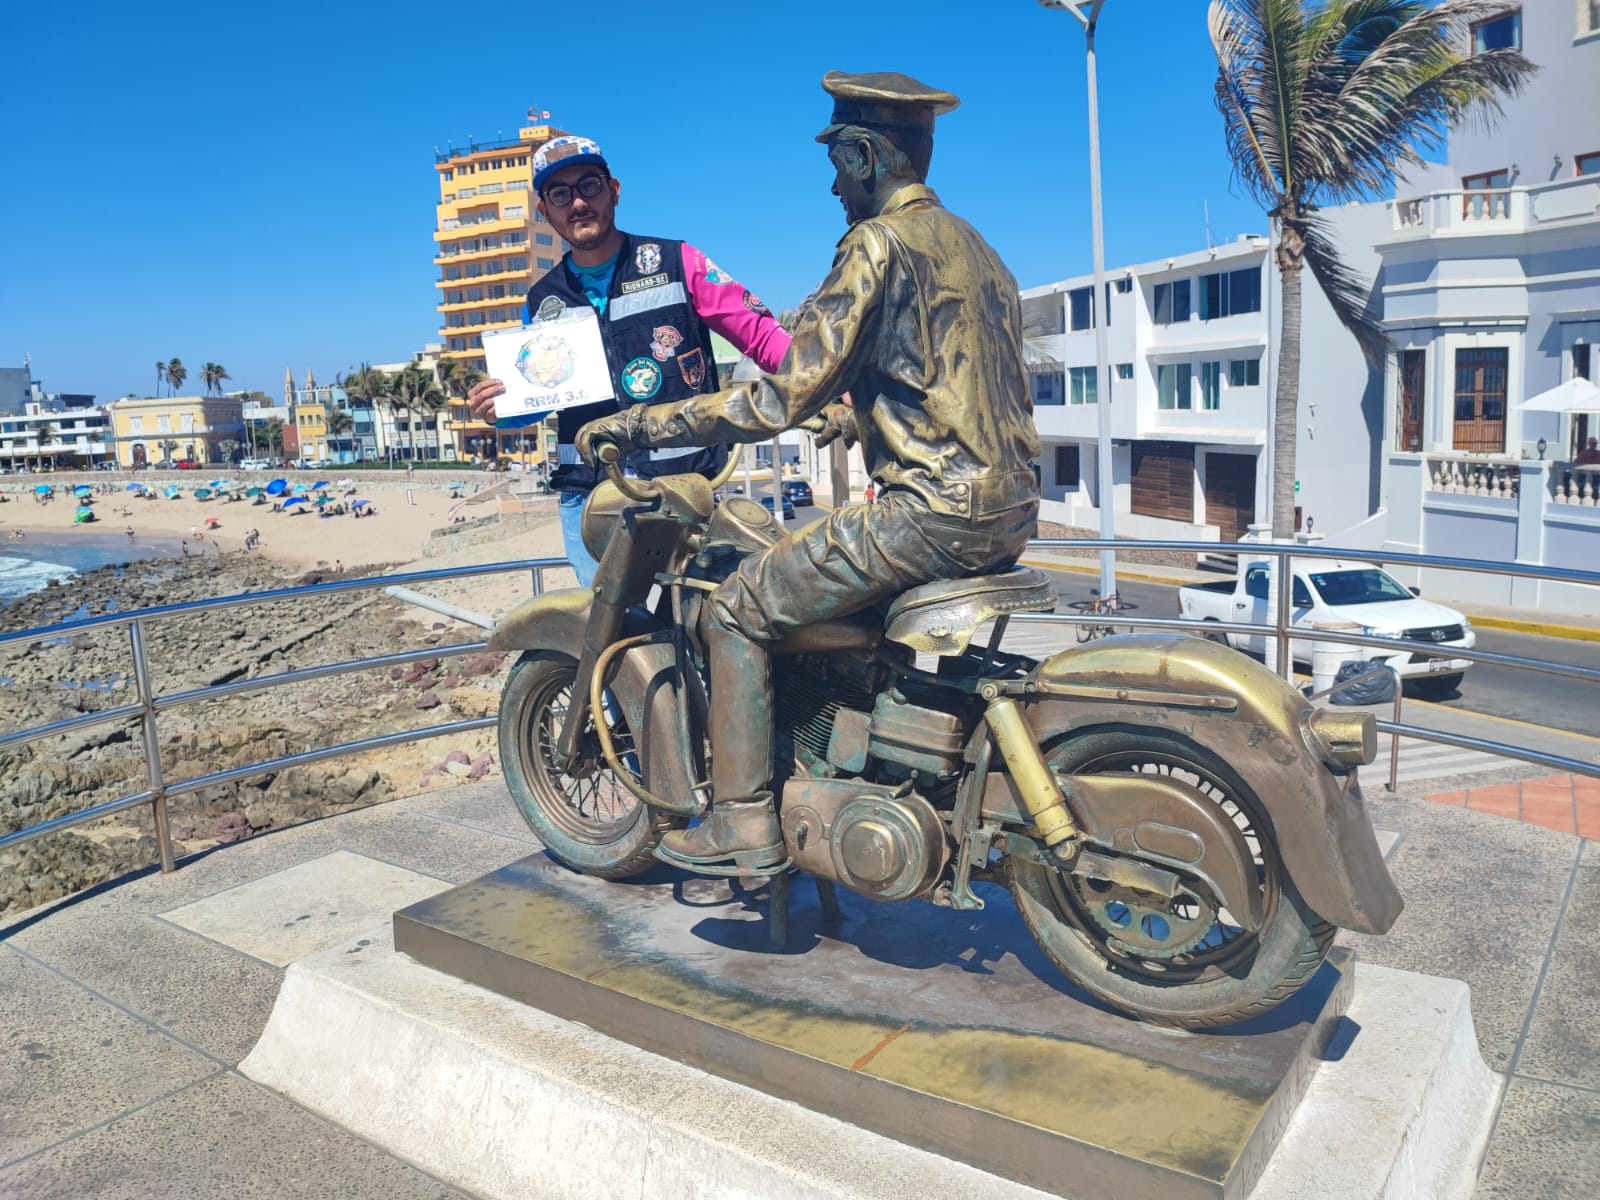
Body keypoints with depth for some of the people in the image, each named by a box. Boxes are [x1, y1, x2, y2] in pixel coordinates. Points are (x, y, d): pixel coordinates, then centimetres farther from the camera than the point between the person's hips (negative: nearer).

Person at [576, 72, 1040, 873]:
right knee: (838, 572, 31)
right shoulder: (974, 247, 19)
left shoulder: (879, 242, -9)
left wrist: (636, 424, -8)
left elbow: (783, 397, -15)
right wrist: (859, 420, 40)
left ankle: (744, 824, 3)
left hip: (936, 508, -10)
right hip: (1009, 511, 10)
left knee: (738, 610, -1)